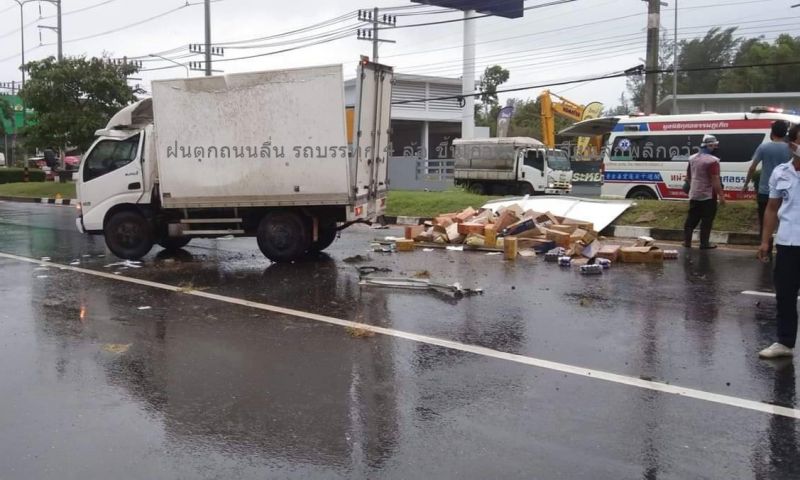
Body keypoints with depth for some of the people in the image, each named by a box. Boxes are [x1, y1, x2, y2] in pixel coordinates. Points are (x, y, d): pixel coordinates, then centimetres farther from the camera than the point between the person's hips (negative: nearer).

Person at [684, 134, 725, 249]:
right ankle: (704, 243, 3)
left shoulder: (692, 158, 8)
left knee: (692, 218, 13)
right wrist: (721, 195, -18)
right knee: (707, 220, 0)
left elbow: (688, 177, 19)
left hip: (694, 194, 7)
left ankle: (687, 241, 15)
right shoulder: (712, 161, -18)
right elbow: (715, 181, -22)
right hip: (708, 195, -7)